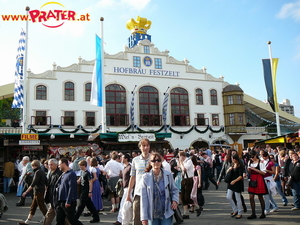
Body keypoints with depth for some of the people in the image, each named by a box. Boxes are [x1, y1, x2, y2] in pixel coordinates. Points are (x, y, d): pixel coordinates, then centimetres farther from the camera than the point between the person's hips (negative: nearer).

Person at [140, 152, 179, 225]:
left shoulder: (168, 175, -3)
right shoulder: (145, 177, -5)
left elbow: (174, 190, 10)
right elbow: (143, 198, -4)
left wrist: (175, 200, -10)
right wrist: (144, 217, -6)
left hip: (166, 213, 0)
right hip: (152, 214, 0)